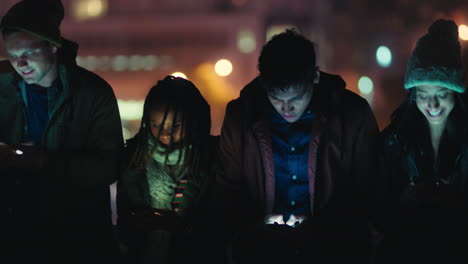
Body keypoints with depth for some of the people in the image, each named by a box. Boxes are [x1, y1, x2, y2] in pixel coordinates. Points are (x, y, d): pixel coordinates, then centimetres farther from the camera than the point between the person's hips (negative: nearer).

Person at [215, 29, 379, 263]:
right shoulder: (240, 116, 5)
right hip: (261, 243, 1)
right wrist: (259, 220, -8)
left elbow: (364, 191, 5)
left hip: (332, 244, 0)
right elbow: (227, 189, 11)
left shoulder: (354, 115, 1)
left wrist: (317, 224, -9)